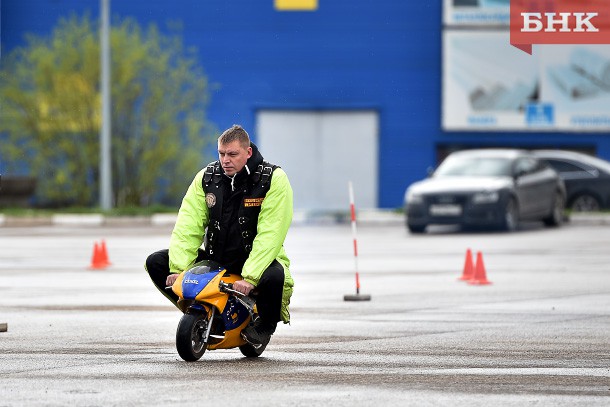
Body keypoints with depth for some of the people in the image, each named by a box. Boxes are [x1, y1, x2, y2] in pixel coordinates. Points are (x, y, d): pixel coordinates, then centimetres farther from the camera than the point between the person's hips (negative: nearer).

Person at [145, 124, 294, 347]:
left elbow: (269, 236, -23)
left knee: (274, 277, -39)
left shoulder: (273, 179, -15)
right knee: (156, 262, -10)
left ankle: (265, 325, -4)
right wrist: (179, 268, -23)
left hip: (256, 258, -4)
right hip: (214, 258, 4)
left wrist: (250, 277, -33)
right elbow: (188, 226, -9)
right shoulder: (207, 177, -2)